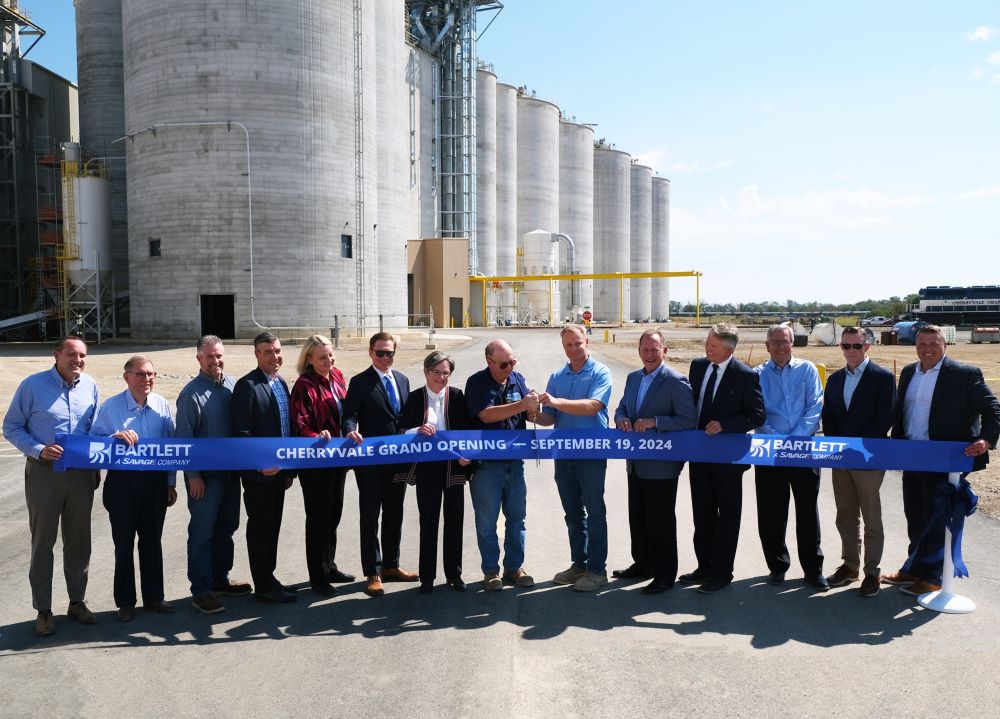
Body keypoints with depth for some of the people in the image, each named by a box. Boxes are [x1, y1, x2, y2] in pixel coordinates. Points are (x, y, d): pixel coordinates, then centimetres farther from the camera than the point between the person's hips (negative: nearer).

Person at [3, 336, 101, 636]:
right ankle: (43, 609, 17)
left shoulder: (89, 386, 3)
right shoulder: (33, 385, -8)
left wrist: (96, 467, 11)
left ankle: (77, 601, 24)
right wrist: (39, 450, -18)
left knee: (79, 540, 11)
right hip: (44, 473, -3)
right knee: (43, 541, 6)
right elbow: (11, 427, -3)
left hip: (81, 473, 3)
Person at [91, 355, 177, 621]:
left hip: (155, 481, 2)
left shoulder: (162, 405, 0)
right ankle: (125, 601, 23)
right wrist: (116, 437, -25)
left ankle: (153, 597, 27)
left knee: (152, 541, 13)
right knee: (124, 544, 8)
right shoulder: (111, 406, -6)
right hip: (122, 482, -2)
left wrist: (170, 483, 9)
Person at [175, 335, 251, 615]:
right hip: (204, 475, -6)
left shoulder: (232, 385, 3)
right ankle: (201, 591, 13)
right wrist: (193, 475, -13)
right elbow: (183, 437, -12)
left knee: (226, 529, 16)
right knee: (202, 533, 3)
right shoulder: (192, 393, -12)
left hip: (230, 470, 6)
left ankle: (220, 579, 31)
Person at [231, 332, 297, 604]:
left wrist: (289, 469, 14)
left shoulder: (281, 383, 11)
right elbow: (241, 432, -18)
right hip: (259, 472, -8)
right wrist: (259, 465, -21)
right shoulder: (247, 385, -14)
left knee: (273, 526, 17)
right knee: (260, 528, 4)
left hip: (279, 469, 8)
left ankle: (268, 577, 30)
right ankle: (263, 587, 15)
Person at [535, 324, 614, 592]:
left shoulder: (600, 373, -6)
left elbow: (592, 406, -23)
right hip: (564, 453, 6)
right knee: (573, 513, 15)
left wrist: (556, 401, -29)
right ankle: (579, 563, 27)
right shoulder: (557, 377, 10)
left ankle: (597, 569, 12)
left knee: (595, 513, 2)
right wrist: (536, 416, -15)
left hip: (591, 452, -6)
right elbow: (549, 418, 8)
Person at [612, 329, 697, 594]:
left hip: (661, 465, -7)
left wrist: (654, 422, -26)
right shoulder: (633, 378, 9)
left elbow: (688, 420, -18)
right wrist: (621, 419, -7)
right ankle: (642, 564, 35)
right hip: (636, 462, 7)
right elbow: (622, 408, 16)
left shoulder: (676, 381, -14)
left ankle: (664, 574, 18)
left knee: (661, 521, 4)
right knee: (637, 518, 18)